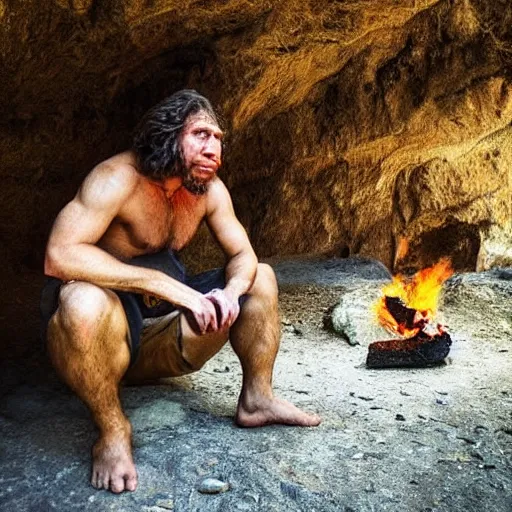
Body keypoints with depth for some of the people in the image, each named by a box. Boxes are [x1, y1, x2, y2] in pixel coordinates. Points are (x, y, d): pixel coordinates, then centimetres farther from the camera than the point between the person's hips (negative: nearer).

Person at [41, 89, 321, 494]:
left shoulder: (210, 188, -2)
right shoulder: (118, 179, -23)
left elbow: (243, 256, 2)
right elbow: (60, 256, -35)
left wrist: (231, 291, -23)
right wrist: (167, 285, -38)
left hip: (165, 328, 6)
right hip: (103, 325, -6)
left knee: (261, 278, 4)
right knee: (84, 300, -41)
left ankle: (256, 399, 10)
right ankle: (112, 429, -16)